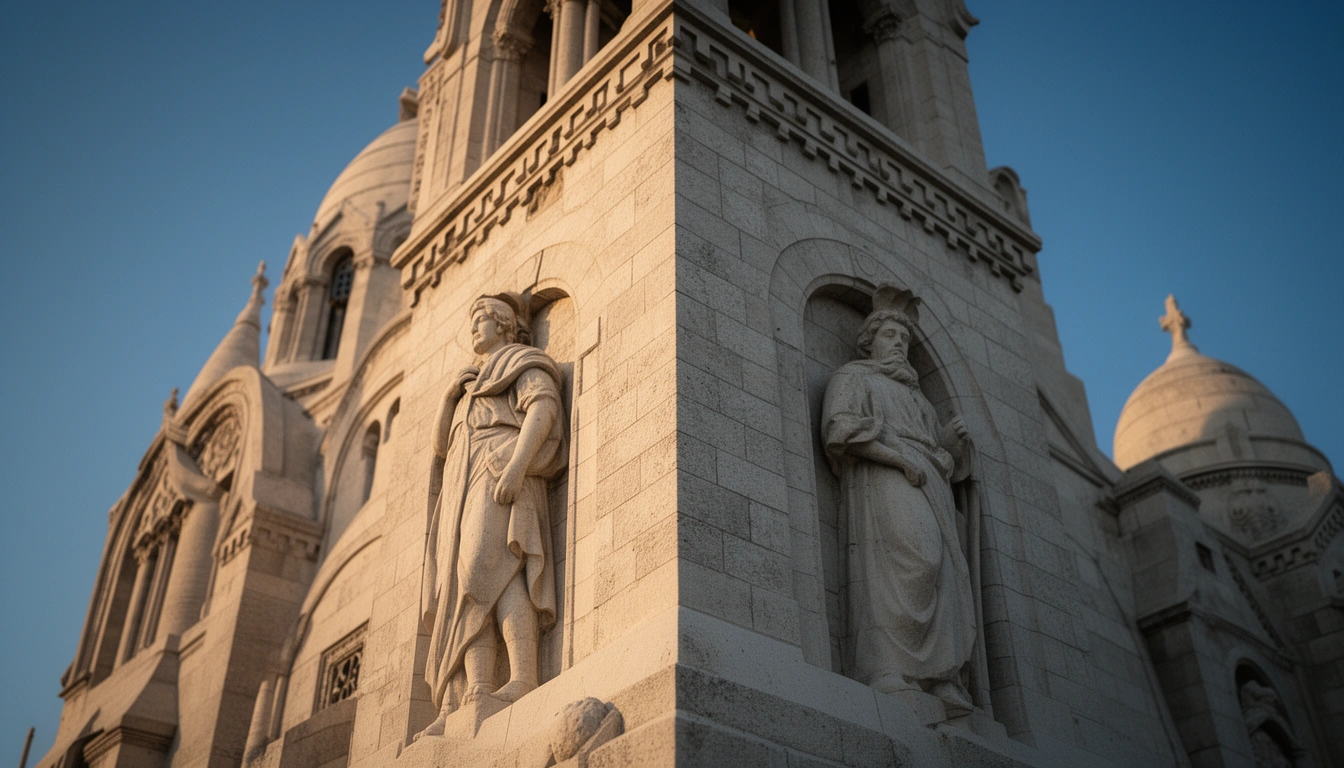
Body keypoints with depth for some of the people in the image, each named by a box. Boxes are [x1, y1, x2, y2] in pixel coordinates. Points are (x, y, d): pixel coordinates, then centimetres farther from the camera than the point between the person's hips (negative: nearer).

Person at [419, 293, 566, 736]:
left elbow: (543, 406, -7)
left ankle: (523, 681, -40)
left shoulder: (524, 363, 14)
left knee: (490, 566, -29)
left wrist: (516, 463, -21)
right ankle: (472, 702, -25)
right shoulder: (471, 387, 39)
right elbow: (442, 445, 35)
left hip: (500, 472, -7)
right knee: (466, 588, -12)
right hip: (464, 490, 7)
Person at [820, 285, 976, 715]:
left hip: (929, 487, 7)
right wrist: (900, 457, -10)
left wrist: (950, 440, 10)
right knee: (916, 556, -29)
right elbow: (840, 428, -3)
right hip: (883, 483, -7)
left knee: (945, 575, -12)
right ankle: (889, 672, -37)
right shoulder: (852, 376, 17)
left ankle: (939, 681, -22)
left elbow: (941, 454, 34)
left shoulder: (915, 395, 38)